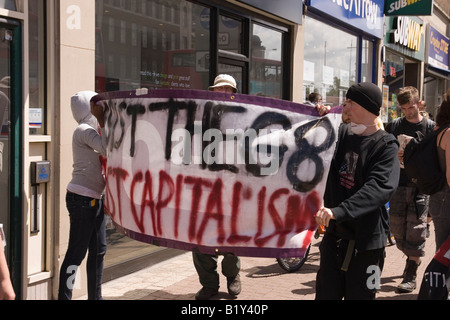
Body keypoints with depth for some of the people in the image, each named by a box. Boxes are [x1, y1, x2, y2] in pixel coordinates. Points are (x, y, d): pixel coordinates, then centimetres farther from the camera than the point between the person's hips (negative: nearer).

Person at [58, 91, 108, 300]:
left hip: (94, 198, 10)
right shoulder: (85, 130, -12)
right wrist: (102, 121, -19)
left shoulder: (91, 130, 17)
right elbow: (108, 151, -24)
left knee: (98, 249, 15)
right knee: (76, 252, -6)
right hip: (82, 198, -10)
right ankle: (64, 296, 1)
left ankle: (95, 296, 26)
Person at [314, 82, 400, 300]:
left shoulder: (385, 145, -11)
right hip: (335, 234, 5)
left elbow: (379, 188, -25)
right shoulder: (341, 133, 5)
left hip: (366, 240, -5)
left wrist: (339, 211, -38)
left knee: (359, 295, 5)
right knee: (326, 294, 11)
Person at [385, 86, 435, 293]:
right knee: (396, 229, 7)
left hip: (420, 185, -3)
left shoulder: (430, 127, 1)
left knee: (415, 230, -4)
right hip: (398, 184, 3)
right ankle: (413, 259, 32)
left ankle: (411, 276, 5)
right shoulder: (393, 126, 7)